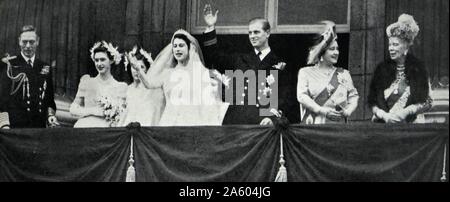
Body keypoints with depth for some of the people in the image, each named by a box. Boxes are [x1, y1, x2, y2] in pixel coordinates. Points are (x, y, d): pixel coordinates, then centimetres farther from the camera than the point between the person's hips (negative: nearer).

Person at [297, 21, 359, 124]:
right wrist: (322, 111, -11)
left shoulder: (344, 74, 19)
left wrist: (348, 111, -6)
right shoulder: (306, 72, 10)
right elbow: (302, 96, -1)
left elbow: (353, 97, 15)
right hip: (314, 124, -2)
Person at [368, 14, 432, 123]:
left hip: (409, 121, -1)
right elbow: (372, 102, 4)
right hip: (382, 122, 1)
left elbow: (426, 103, 1)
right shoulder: (382, 68, 4)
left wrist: (406, 112, -11)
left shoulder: (418, 68, 0)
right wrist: (384, 115, -12)